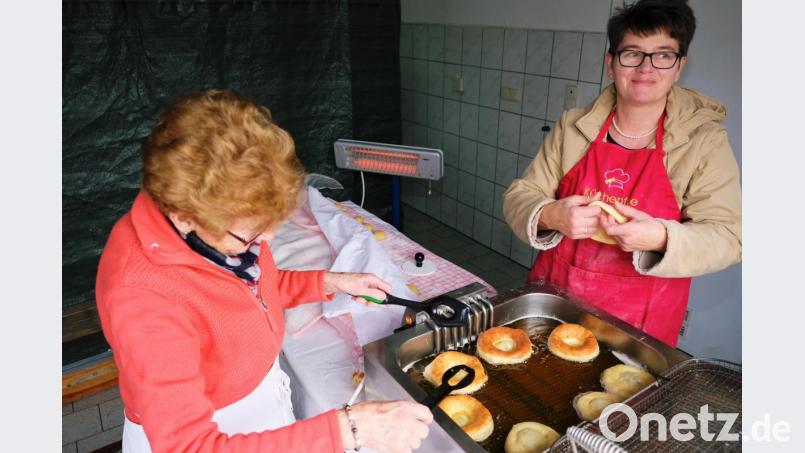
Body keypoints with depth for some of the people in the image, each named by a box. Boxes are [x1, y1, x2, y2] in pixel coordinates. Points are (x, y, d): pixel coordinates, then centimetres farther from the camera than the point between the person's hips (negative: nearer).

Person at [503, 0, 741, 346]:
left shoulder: (705, 140, -6)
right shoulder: (572, 127, -2)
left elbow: (725, 237, -9)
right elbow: (519, 196, -2)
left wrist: (661, 237, -30)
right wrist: (551, 216, -24)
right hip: (553, 296, 2)